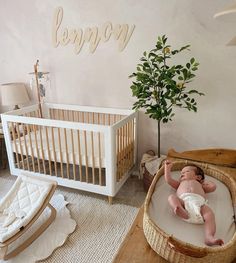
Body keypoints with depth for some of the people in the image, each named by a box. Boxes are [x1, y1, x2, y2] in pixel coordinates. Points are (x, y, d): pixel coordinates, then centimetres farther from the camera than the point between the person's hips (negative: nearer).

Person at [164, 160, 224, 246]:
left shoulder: (199, 184, 43)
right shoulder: (180, 183, 45)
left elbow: (213, 186, 34)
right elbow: (168, 180, 36)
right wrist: (168, 167, 38)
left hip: (199, 202, 0)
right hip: (183, 200, 0)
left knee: (210, 215, -27)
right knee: (172, 197, -27)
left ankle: (209, 237, -43)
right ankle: (182, 211, -52)